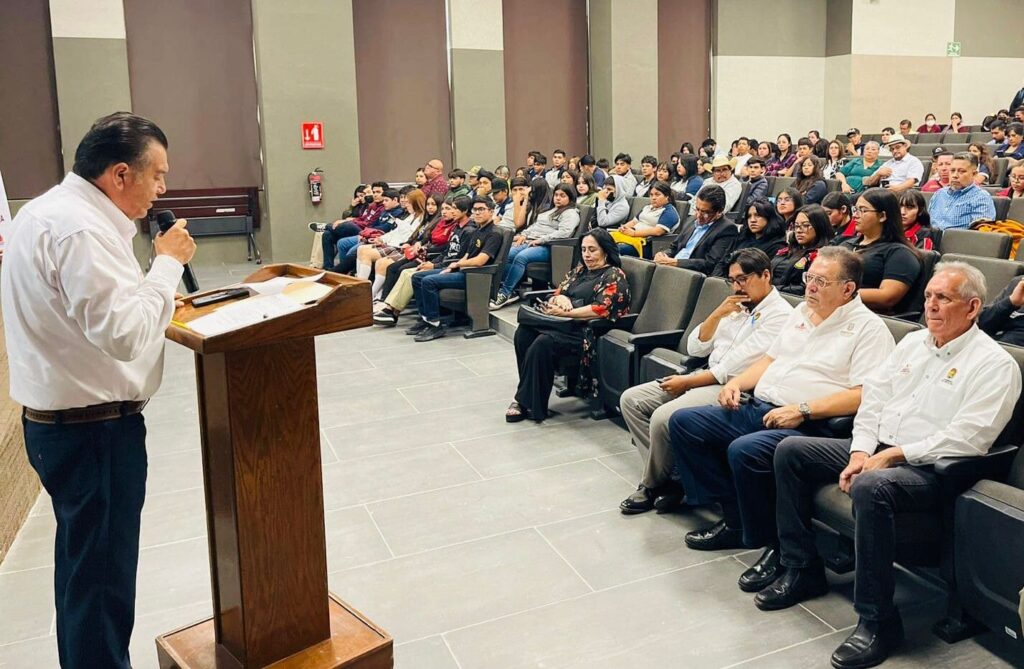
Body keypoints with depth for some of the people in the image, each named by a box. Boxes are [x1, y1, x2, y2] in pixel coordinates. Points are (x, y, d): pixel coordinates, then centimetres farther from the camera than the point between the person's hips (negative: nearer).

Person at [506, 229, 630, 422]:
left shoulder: (614, 276, 0)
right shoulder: (579, 270, 23)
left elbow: (601, 310, -15)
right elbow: (557, 294, 19)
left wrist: (565, 313, -17)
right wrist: (561, 299, -7)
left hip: (589, 331, -7)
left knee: (543, 342, -33)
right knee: (524, 331, -21)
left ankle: (528, 404, -23)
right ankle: (525, 398, -20)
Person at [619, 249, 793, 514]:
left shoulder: (779, 315, -9)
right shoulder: (736, 306, 17)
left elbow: (737, 368, -17)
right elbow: (695, 348, 12)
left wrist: (687, 382, -12)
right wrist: (717, 314, -2)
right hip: (704, 374, 9)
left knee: (663, 418, -28)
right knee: (631, 400, -2)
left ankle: (653, 485, -2)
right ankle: (662, 473, -2)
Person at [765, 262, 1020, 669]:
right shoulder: (913, 343, 15)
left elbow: (966, 438, -18)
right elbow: (873, 398, 11)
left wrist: (892, 455, -21)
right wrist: (859, 453, -5)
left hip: (929, 469, -8)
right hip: (876, 451, 8)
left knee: (871, 487, -39)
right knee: (791, 451, -1)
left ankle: (877, 621, -25)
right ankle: (801, 570, 6)